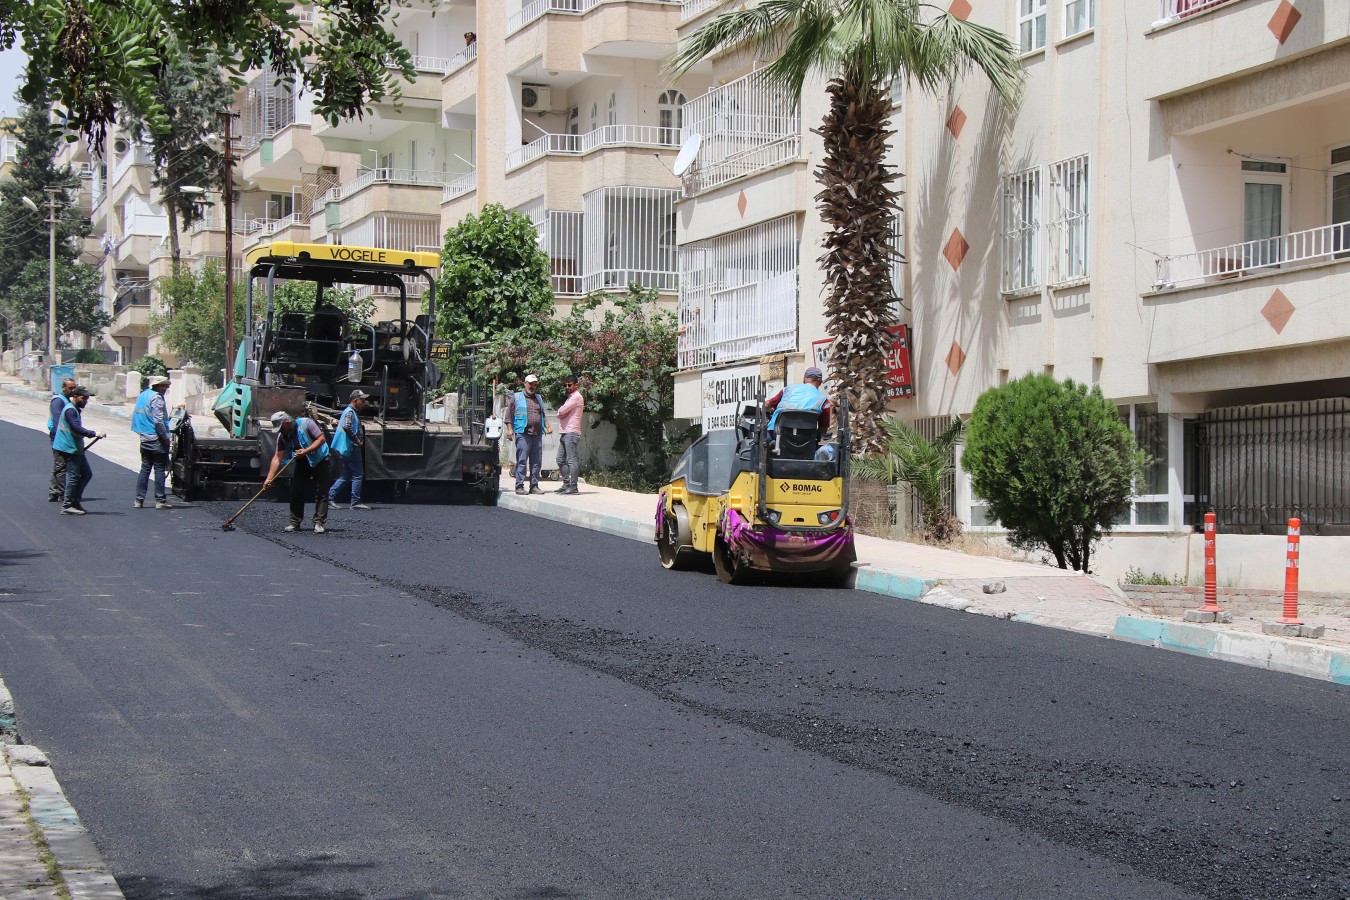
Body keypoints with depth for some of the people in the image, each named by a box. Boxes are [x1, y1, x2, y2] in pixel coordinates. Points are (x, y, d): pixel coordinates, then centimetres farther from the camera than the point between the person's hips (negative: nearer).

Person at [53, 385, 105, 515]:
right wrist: (95, 434, -28)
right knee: (74, 476, -8)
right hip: (70, 448, -10)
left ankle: (75, 501, 16)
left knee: (87, 474, 11)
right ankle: (67, 506, -4)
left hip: (76, 449, 10)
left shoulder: (75, 409, 18)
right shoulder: (70, 410, -15)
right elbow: (77, 428, -25)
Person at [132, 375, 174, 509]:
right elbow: (158, 420, -20)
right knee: (159, 469, -3)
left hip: (144, 439, 8)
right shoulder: (156, 397, -14)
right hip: (156, 440, -8)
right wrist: (165, 437, -13)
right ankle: (160, 500, -2)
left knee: (145, 469, 11)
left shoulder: (142, 395, 14)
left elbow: (134, 416, 19)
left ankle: (139, 500, 9)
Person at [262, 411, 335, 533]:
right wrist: (269, 479, -15)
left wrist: (306, 451, -30)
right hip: (302, 463, 5)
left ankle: (319, 523, -6)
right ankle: (294, 522, 8)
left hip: (320, 461, -5)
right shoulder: (282, 436, -6)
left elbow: (322, 438, -22)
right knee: (296, 492, 0)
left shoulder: (306, 423, -21)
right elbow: (277, 457, -8)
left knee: (321, 493, -8)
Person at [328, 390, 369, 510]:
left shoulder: (353, 412, 19)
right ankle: (356, 502, -5)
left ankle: (330, 497, 12)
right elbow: (347, 427, -31)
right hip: (351, 448, -10)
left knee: (346, 475, 13)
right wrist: (356, 440, -23)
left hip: (349, 449, 10)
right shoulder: (350, 412, -13)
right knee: (358, 474, -6)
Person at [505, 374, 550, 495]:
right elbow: (510, 414, 3)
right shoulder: (516, 397, 6)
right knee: (522, 461, -8)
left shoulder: (538, 398, 22)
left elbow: (543, 414, 26)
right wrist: (510, 429, -7)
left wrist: (547, 426, 11)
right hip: (523, 434, -5)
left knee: (537, 462, 4)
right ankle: (519, 486, -7)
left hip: (537, 434, 5)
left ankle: (534, 486, 9)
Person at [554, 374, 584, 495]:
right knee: (561, 459, 12)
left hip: (571, 433, -10)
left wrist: (561, 411, 6)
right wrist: (562, 413, -4)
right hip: (564, 433, 10)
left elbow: (561, 411, -15)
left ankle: (573, 487, -12)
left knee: (571, 460, -11)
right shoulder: (570, 397, 24)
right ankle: (566, 484, 16)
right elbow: (559, 414, 17)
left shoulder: (576, 397, -8)